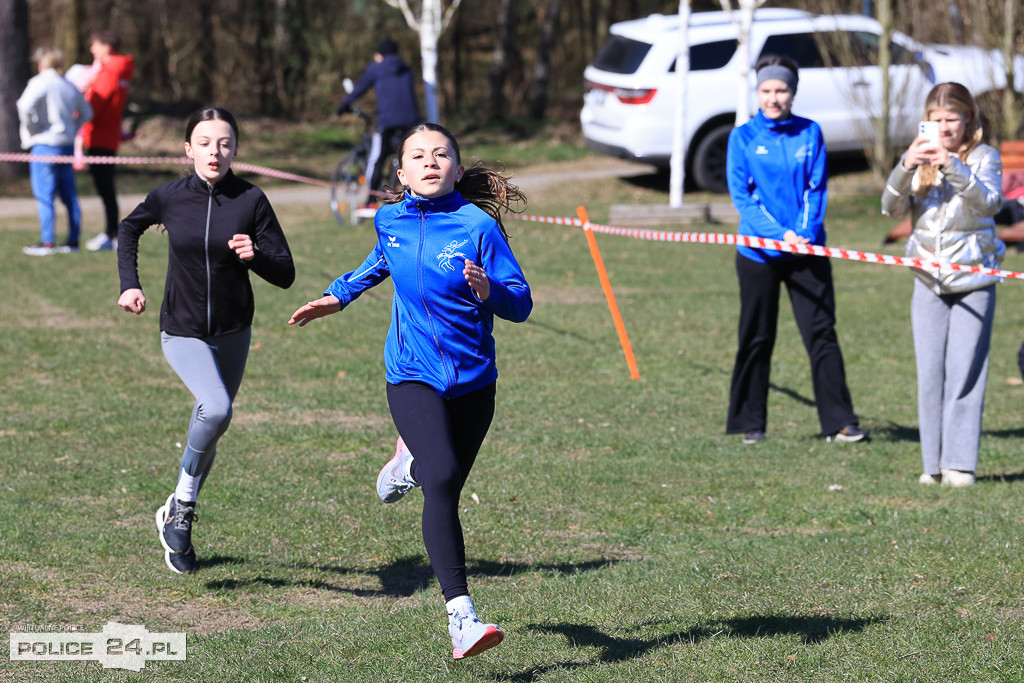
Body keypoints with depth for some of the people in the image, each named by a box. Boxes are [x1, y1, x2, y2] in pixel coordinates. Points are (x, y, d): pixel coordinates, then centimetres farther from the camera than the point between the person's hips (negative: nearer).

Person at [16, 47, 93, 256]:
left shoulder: (40, 82, -9)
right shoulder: (70, 87, 13)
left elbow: (26, 106, -24)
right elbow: (86, 113, 22)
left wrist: (30, 129, -11)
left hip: (44, 144, -7)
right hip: (67, 145, 7)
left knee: (44, 195, -5)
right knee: (69, 195, 10)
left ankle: (47, 242, -7)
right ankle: (73, 241, 12)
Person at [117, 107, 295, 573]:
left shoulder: (251, 201, -10)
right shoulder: (169, 198, -8)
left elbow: (285, 275, -9)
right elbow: (129, 229, 15)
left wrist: (254, 255, -29)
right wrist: (129, 284, 5)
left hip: (232, 333, 2)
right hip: (182, 333, -2)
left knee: (209, 433, 15)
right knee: (216, 410, -28)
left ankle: (177, 518, 38)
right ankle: (184, 502, -7)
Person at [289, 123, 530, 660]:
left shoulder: (478, 226, -9)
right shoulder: (391, 222, 2)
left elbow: (521, 304, -10)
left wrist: (489, 291, -30)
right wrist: (337, 298, 27)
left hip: (472, 382, 0)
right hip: (412, 378, 0)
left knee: (446, 489, 15)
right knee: (442, 480, -23)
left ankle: (408, 461, 55)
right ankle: (461, 616, -29)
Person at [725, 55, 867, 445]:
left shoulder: (810, 134, 5)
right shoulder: (743, 137, 1)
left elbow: (817, 189, 2)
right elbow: (741, 194, -5)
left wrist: (805, 231, -14)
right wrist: (780, 234, -15)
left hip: (808, 250, 1)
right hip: (758, 252, -1)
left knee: (822, 333, -2)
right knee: (757, 339, 5)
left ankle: (839, 422, 1)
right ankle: (750, 424, 14)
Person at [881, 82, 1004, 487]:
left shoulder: (983, 157, -2)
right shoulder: (920, 158, 7)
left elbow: (989, 203, -18)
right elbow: (892, 208, -3)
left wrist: (952, 166, -30)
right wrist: (906, 167, -20)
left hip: (974, 281, -3)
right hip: (929, 282, 3)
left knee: (964, 373, -7)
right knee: (930, 374, 3)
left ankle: (960, 463, -4)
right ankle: (933, 463, 10)